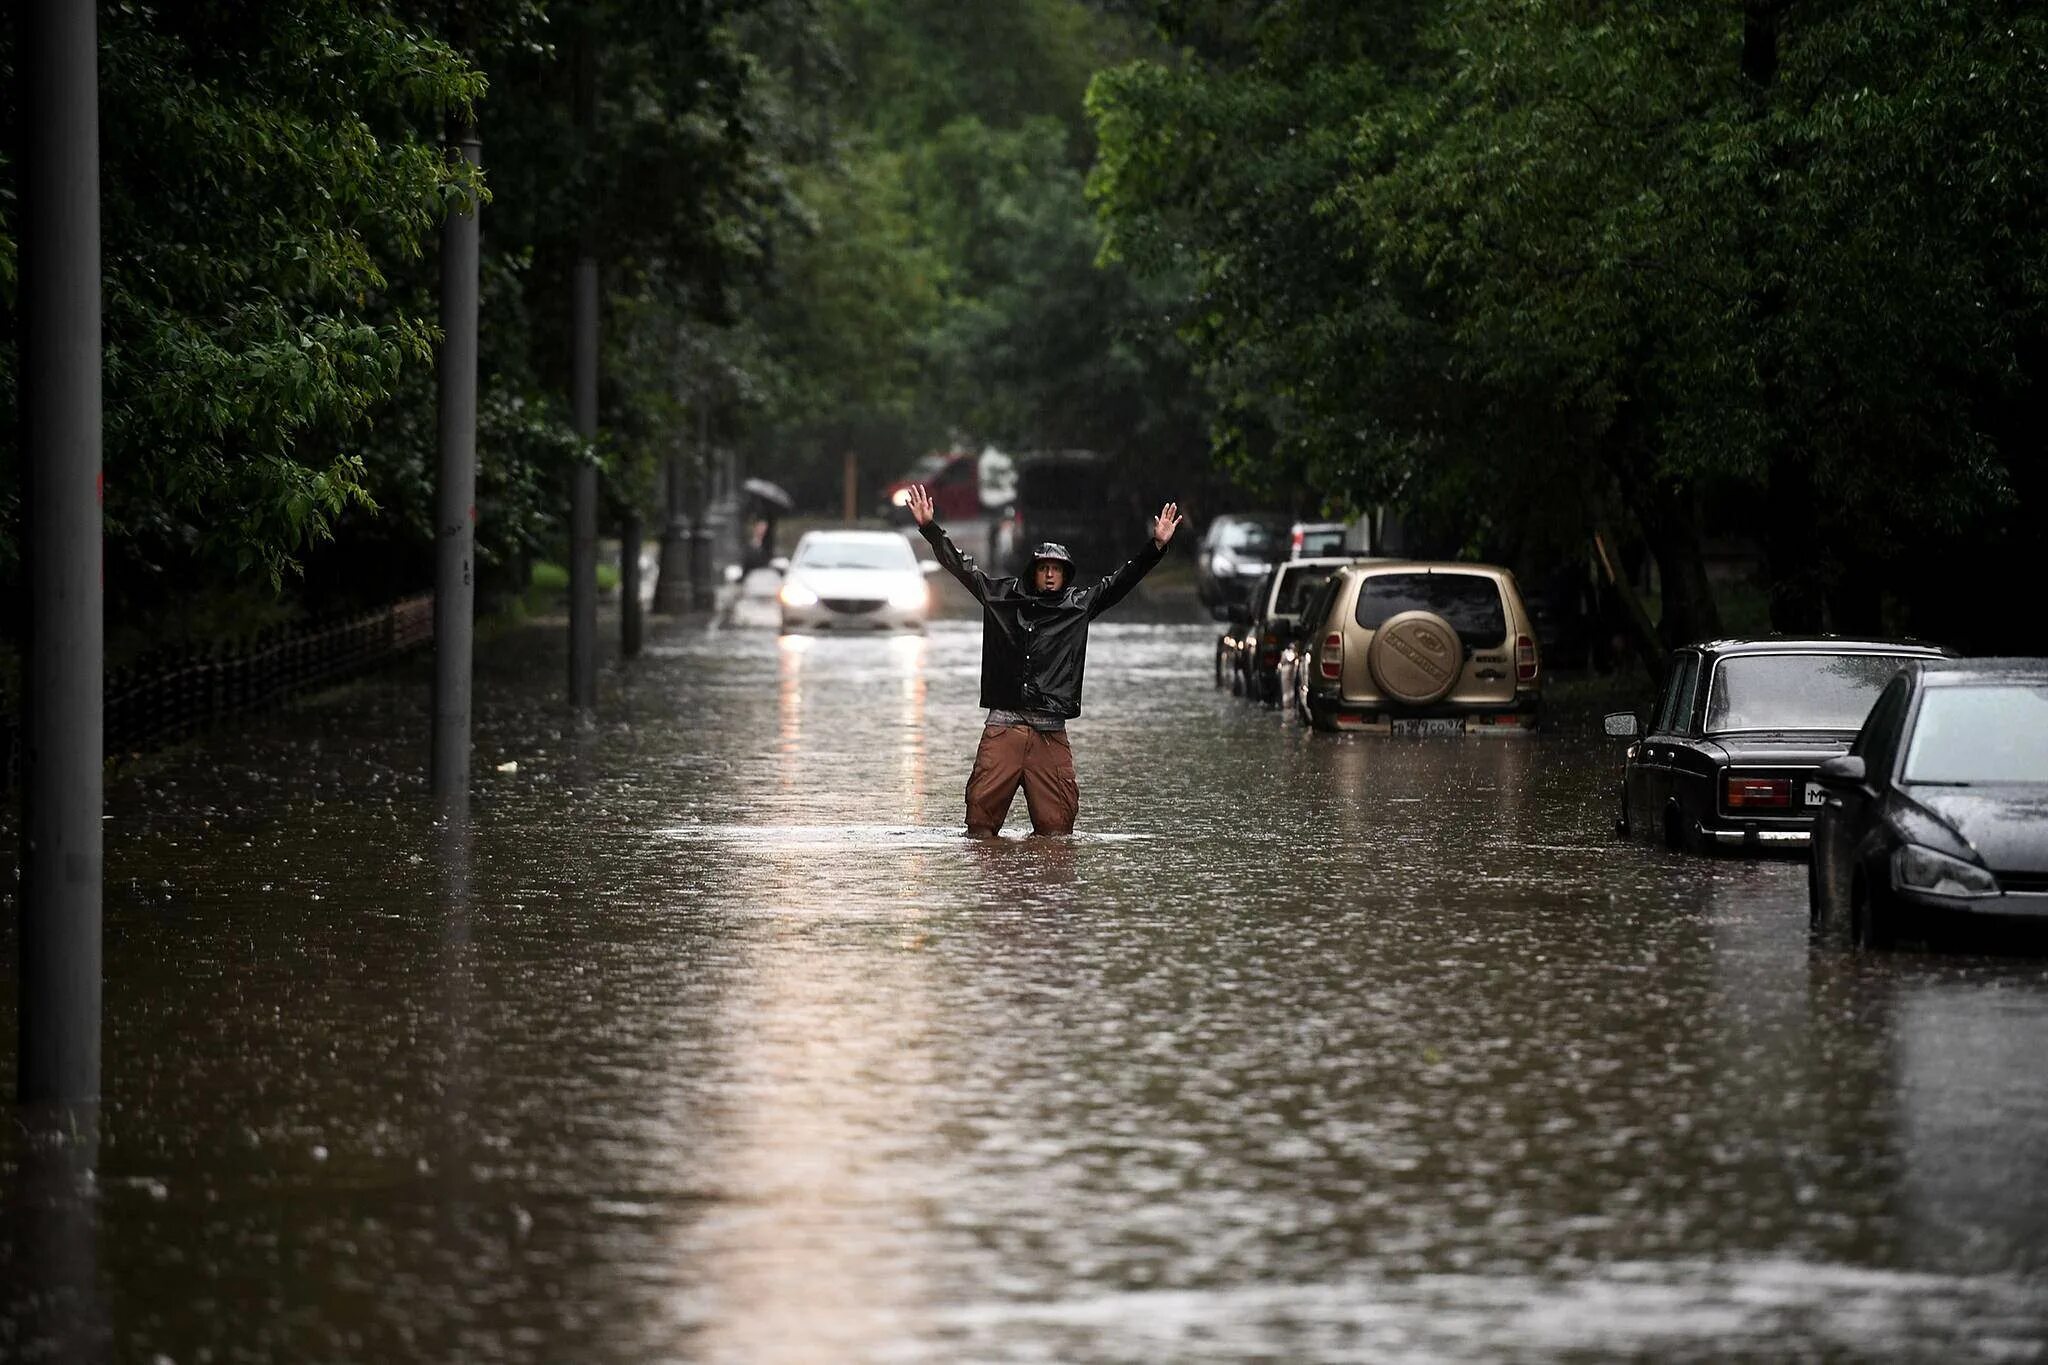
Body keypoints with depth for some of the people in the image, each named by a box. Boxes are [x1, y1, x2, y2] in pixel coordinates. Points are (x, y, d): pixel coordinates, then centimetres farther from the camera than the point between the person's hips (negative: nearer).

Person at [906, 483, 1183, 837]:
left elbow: (1122, 581, 9)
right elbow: (961, 566, 14)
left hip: (1050, 732, 0)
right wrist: (929, 527, 10)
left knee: (1055, 824, -1)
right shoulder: (1003, 596, 11)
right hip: (1003, 726, 0)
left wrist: (1156, 545, -1)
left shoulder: (1080, 605, 11)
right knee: (983, 809, -4)